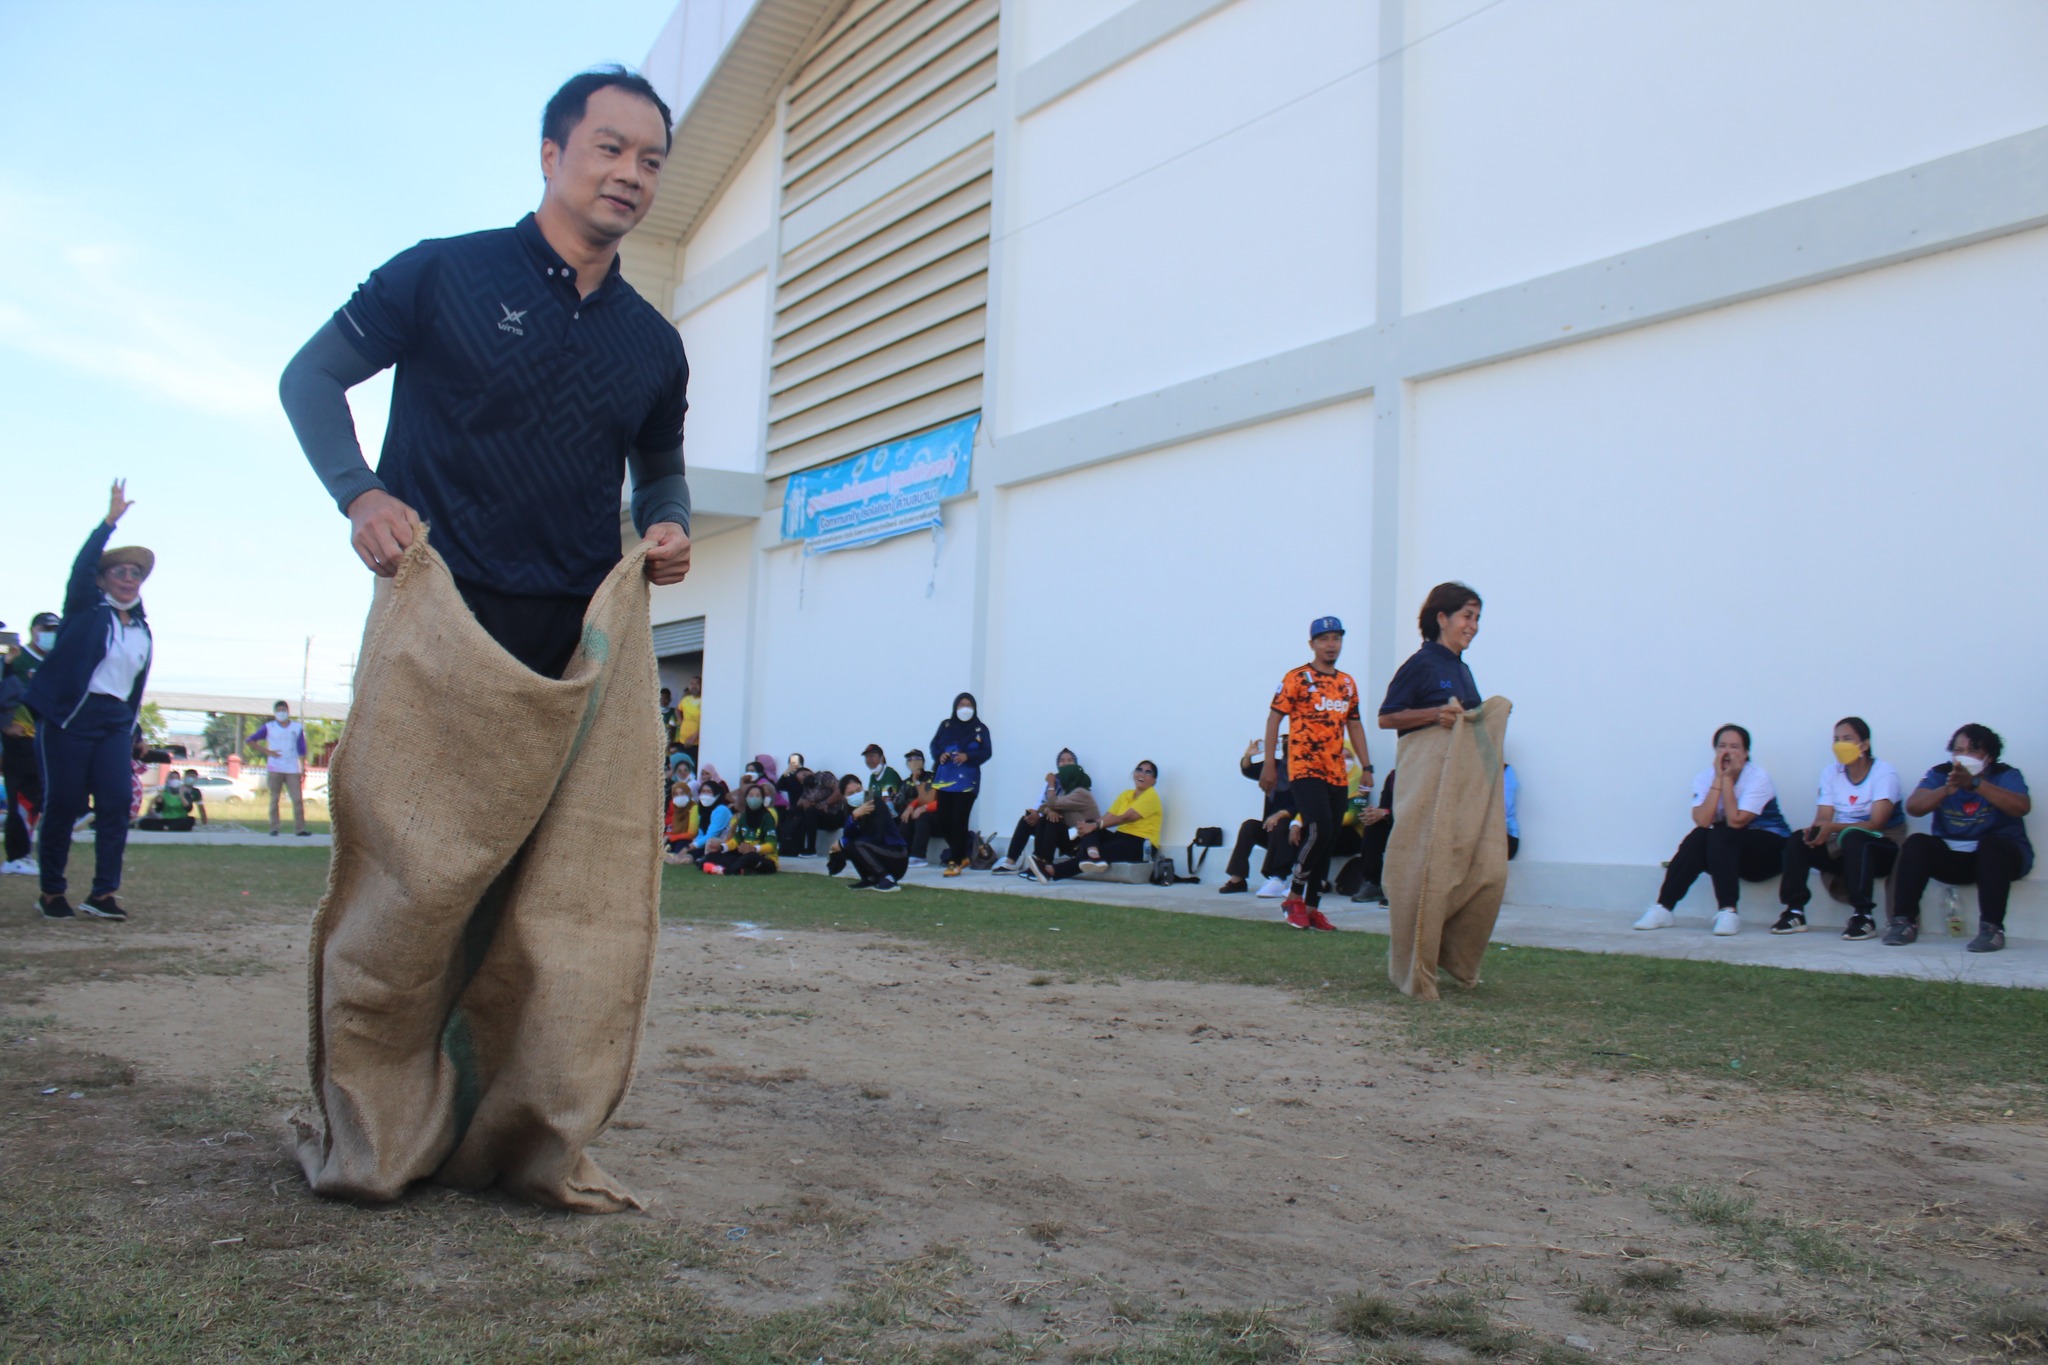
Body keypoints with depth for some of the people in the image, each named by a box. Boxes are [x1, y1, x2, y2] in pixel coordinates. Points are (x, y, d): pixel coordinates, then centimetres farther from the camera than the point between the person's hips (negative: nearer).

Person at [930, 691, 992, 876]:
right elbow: (934, 745, 10)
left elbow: (986, 752, -4)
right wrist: (940, 755, -12)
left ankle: (955, 862, -2)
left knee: (959, 822, -9)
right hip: (945, 779, 3)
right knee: (943, 822, 1)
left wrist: (968, 756, -20)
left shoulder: (980, 729, 4)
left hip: (966, 781, -3)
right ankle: (962, 854, 20)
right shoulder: (946, 725, 11)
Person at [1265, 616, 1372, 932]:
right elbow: (1274, 719, -4)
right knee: (1318, 831, -19)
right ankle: (1294, 897, -3)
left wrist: (1367, 766, 12)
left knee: (1328, 841, 5)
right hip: (1305, 769, -6)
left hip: (1337, 774, 6)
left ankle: (1312, 907, 13)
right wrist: (1269, 764, -10)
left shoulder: (1347, 683, 16)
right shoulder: (1297, 678, -2)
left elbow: (1354, 725, 21)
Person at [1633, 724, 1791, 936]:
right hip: (1728, 850, 4)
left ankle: (1729, 912, -35)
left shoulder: (1758, 776, -15)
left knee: (1720, 836, -30)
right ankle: (1663, 909, -26)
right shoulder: (1706, 776, -4)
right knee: (1698, 838, -26)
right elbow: (1702, 821, -22)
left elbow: (1736, 821, -27)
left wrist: (1728, 778, -23)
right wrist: (1719, 779, -21)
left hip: (1771, 848, -4)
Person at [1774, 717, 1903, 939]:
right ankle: (1794, 912, -19)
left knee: (1853, 838, -37)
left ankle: (1864, 916, -36)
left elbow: (1876, 824, -23)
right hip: (1842, 850, 5)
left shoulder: (1885, 773, -12)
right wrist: (1815, 830, -29)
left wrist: (1833, 827, -37)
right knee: (1798, 840, -20)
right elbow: (1823, 818, -3)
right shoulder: (1830, 772, 5)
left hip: (1882, 848, -5)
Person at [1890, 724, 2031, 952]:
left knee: (1991, 844, -33)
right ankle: (1905, 921, -20)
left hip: (1997, 854, -2)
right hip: (1951, 856, 3)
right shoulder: (1939, 774, 3)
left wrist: (1974, 784, -37)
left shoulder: (2006, 775, -3)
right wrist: (1946, 790, -33)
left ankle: (1991, 927, -34)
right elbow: (1913, 807, -14)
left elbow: (2022, 807, -26)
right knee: (1916, 843, -22)